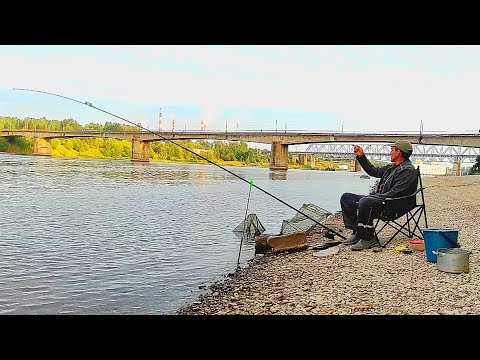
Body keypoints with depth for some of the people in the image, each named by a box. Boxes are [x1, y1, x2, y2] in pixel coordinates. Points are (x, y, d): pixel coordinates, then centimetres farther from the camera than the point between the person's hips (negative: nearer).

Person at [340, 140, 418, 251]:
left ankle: (368, 238, -25)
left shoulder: (408, 171, -12)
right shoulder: (393, 167, 20)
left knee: (365, 202, -37)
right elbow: (373, 171, 29)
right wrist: (361, 156, 22)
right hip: (379, 200, 11)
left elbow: (394, 194, -22)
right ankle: (357, 233, -3)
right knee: (346, 198, 5)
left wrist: (375, 197, -23)